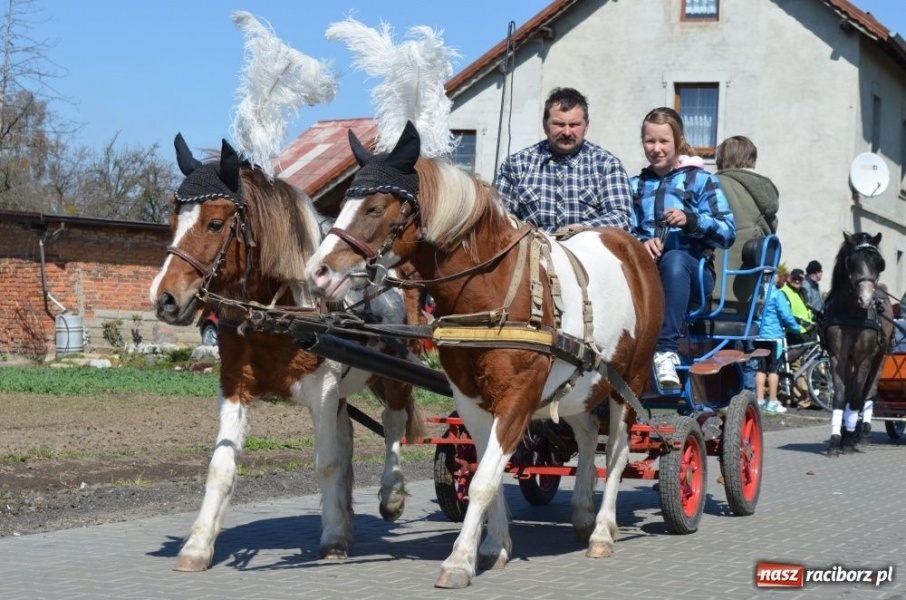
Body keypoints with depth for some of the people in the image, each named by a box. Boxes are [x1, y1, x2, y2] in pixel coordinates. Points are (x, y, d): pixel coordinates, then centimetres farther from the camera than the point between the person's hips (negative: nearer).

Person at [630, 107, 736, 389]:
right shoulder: (635, 185, 23)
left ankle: (666, 352, -46)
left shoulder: (700, 180, 11)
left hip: (693, 272, -2)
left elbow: (728, 232, 0)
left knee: (674, 259, -41)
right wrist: (640, 244, -12)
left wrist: (691, 220, -18)